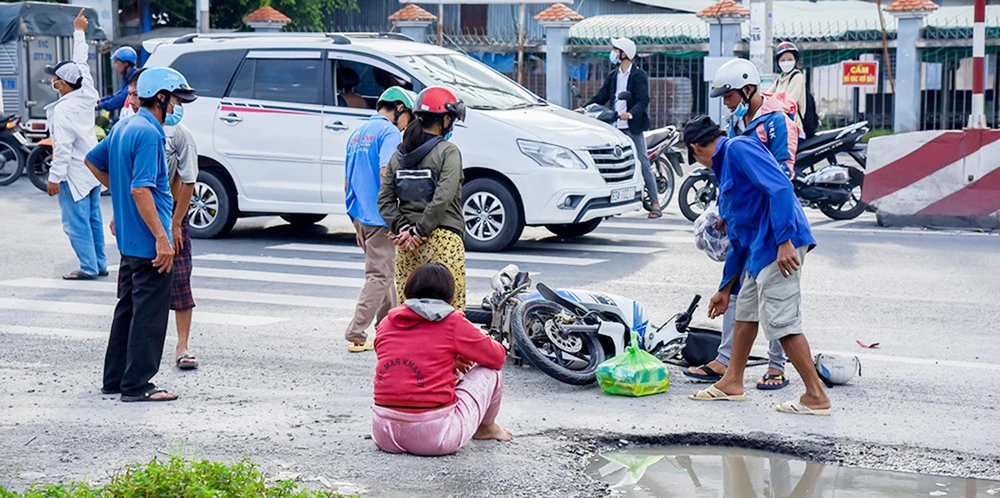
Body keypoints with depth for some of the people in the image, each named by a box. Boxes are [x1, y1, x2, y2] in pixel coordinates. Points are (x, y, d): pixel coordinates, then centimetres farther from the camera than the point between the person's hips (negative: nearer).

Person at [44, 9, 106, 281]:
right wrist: (79, 32, 25)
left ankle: (89, 267, -4)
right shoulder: (86, 96, 0)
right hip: (92, 170, 9)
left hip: (74, 175, -9)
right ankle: (100, 264, 18)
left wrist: (54, 177, -17)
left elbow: (62, 148, -22)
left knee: (76, 223, -4)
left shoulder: (63, 110, -20)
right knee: (93, 219, 14)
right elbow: (81, 62, 14)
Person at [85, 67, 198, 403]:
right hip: (148, 241, -10)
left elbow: (93, 160, 25)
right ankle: (137, 385, 0)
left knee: (128, 308, 16)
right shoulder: (149, 133, -18)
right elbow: (140, 189, -25)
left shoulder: (124, 127, 12)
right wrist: (162, 238, -24)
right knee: (149, 313, -3)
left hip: (129, 240, 10)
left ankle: (115, 379, 23)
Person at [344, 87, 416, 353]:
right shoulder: (389, 132, -9)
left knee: (384, 272, 19)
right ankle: (356, 336, -9)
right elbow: (385, 174, -22)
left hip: (359, 215, 9)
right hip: (379, 216, -9)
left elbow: (347, 183, 22)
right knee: (379, 276, -5)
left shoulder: (357, 133, 18)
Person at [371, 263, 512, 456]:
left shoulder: (387, 323, 8)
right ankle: (486, 427, 36)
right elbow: (498, 357, 8)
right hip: (435, 439, -5)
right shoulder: (454, 323, -4)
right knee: (489, 372, 15)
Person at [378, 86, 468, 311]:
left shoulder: (399, 154, 10)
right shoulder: (447, 152, -7)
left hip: (406, 243, 6)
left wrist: (403, 229, 0)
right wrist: (420, 232, -11)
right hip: (443, 240, -6)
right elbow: (442, 198, -16)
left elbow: (385, 200, 5)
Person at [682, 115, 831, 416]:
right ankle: (732, 382, 33)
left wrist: (784, 241, -25)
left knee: (782, 322, -10)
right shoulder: (726, 166, 25)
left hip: (781, 246, -11)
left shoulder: (739, 148, -5)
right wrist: (725, 290, 31)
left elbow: (781, 189, -20)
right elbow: (738, 240, 28)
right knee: (745, 310, 20)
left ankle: (817, 397, -5)